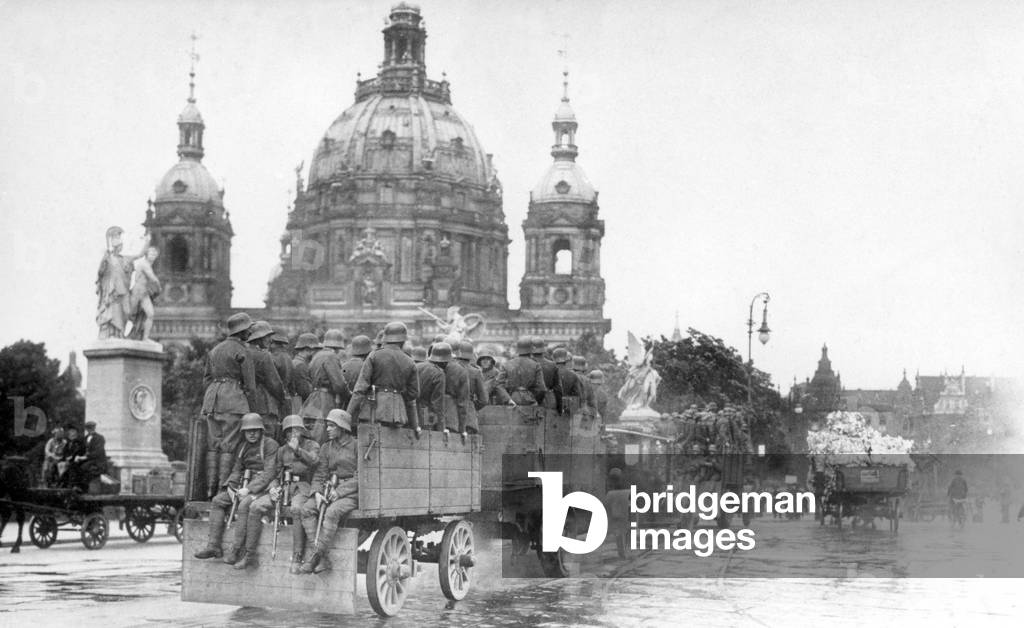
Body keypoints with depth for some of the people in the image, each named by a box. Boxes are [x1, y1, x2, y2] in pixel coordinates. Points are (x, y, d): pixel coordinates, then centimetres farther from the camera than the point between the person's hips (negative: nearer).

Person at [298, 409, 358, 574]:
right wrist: (318, 492, -7)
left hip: (351, 493, -6)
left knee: (332, 512, -35)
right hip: (330, 491, 6)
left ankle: (314, 557, -33)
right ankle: (322, 560, -27)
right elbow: (319, 475, 12)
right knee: (307, 509, -21)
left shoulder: (355, 446, -2)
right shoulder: (326, 448, 15)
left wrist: (339, 492, -15)